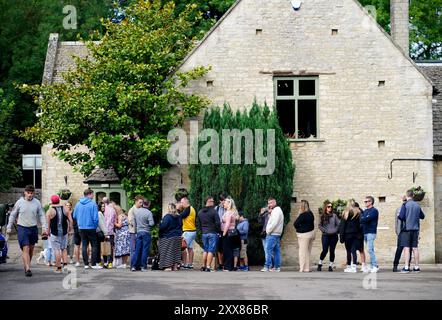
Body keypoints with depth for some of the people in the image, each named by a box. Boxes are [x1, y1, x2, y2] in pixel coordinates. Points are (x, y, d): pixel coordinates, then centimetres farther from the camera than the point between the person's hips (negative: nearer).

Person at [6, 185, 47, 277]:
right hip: (22, 228, -3)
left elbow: (41, 216, 6)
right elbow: (13, 215, 6)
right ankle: (27, 269, -15)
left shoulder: (37, 203, 2)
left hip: (33, 228, 3)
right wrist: (9, 227, 4)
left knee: (31, 249, 12)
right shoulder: (19, 202, -2)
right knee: (25, 249, -10)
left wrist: (44, 228, -2)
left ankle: (27, 265, 28)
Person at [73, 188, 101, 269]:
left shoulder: (78, 204, 4)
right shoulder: (93, 204, -12)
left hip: (81, 228, 5)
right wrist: (96, 226, 0)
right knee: (94, 246, 3)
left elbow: (74, 216, 9)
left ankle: (86, 264, 9)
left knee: (84, 246, 9)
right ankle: (94, 264, 0)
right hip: (91, 228, -5)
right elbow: (95, 217, -15)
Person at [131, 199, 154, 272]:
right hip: (146, 232, -4)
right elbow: (151, 223, -16)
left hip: (138, 232, 4)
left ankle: (133, 266, 4)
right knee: (145, 250, 1)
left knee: (137, 249, 8)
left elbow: (134, 222, 12)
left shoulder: (136, 211, 4)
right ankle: (143, 266, 1)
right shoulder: (149, 213, -12)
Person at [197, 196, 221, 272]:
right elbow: (218, 223, -12)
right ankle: (208, 267, -9)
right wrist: (219, 231, 2)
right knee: (211, 250, -4)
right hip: (213, 233, -6)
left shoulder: (200, 212, 10)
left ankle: (203, 266, 15)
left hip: (204, 234, 6)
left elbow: (198, 223, 15)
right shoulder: (213, 211, -10)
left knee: (205, 250, 15)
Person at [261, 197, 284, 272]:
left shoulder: (276, 210, -11)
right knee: (276, 251, 8)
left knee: (269, 250, -12)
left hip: (272, 234, -10)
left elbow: (274, 223, -20)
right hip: (277, 234, 10)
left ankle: (267, 267, -15)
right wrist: (270, 213, 6)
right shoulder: (276, 210, 21)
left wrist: (268, 231, -12)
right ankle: (277, 267, 9)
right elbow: (271, 221, 19)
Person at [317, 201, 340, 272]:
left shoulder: (334, 215, 6)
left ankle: (331, 265, 13)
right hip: (325, 236, -2)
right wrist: (325, 231, -9)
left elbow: (338, 224, 7)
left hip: (334, 236, 2)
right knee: (325, 250, -10)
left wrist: (335, 230, -3)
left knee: (332, 251, 3)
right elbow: (320, 225, 0)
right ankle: (320, 264, 10)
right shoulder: (322, 216, 2)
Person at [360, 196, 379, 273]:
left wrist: (360, 220, -5)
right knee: (370, 250, 7)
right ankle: (374, 266, 9)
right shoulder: (365, 211, 20)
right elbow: (362, 219, 10)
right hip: (365, 232, 8)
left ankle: (375, 266, -12)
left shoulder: (374, 211, -6)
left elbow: (367, 219, -17)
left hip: (371, 232, -8)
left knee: (370, 249, -14)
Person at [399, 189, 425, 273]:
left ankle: (406, 267, -9)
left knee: (406, 248, -4)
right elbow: (422, 216, 16)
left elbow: (401, 217, -13)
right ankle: (416, 267, 12)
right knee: (415, 248, 9)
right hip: (415, 229, 4)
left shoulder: (405, 205, -8)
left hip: (407, 229, -4)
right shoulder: (417, 205, 5)